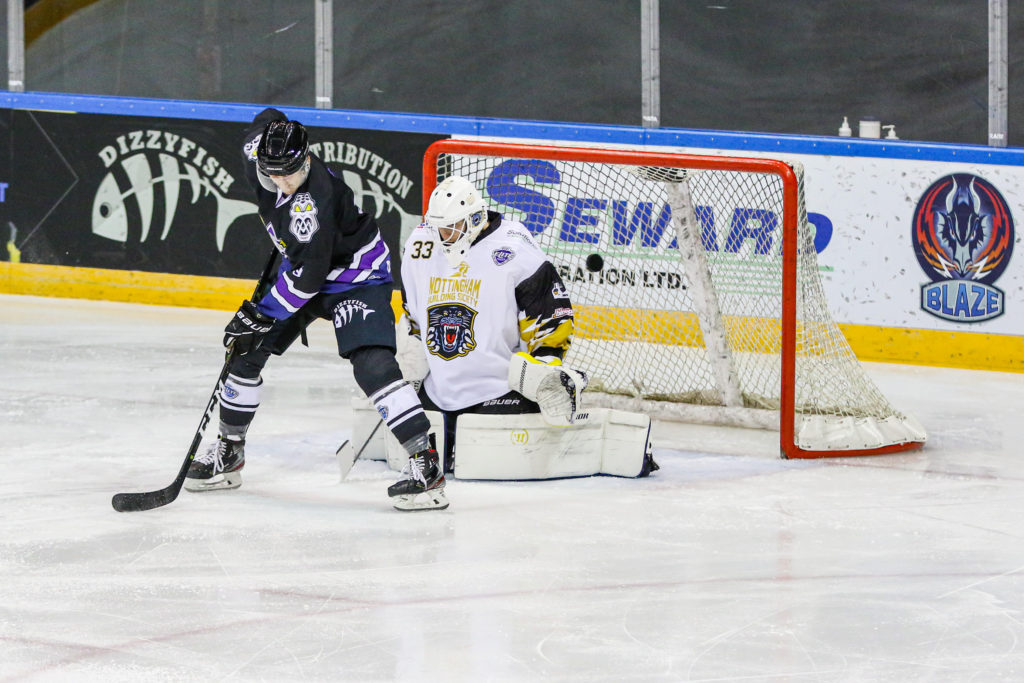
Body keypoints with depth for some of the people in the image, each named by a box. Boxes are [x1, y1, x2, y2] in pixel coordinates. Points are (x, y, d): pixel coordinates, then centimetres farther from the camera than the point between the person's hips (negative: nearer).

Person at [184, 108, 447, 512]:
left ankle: (426, 465, -28)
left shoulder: (313, 202, -36)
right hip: (302, 266, 8)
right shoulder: (256, 152, -15)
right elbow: (267, 120, 10)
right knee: (245, 351, 8)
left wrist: (260, 315, -30)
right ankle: (229, 454, 25)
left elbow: (307, 276, -36)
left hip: (356, 274, -8)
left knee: (370, 364, -25)